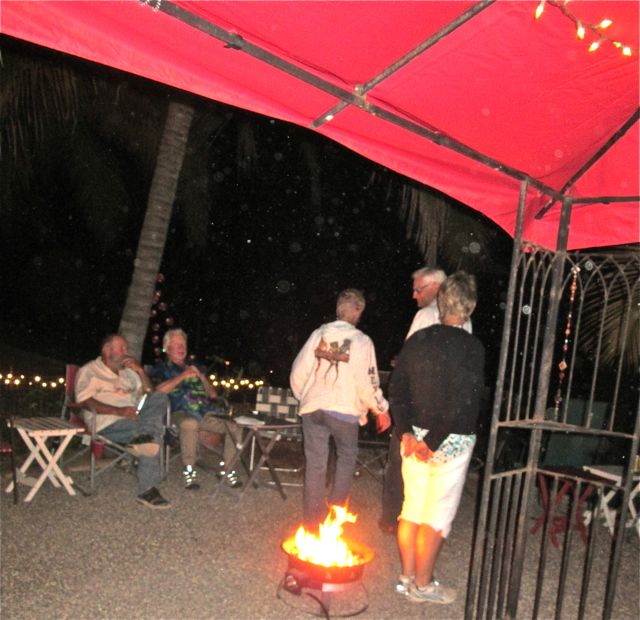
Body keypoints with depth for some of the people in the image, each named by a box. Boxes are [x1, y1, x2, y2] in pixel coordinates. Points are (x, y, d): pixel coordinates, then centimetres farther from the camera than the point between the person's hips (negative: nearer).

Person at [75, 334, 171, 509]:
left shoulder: (128, 372, 27)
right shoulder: (89, 371, 7)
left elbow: (149, 394, 20)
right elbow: (86, 402, -11)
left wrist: (140, 371, 4)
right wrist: (119, 411, -22)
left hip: (135, 418, 7)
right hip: (107, 424, -6)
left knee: (160, 398, -19)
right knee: (155, 430, -29)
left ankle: (145, 437, -37)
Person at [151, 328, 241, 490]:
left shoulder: (195, 368, 30)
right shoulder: (161, 368, 18)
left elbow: (213, 395, 23)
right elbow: (158, 390, -5)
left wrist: (201, 377, 7)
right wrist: (182, 376, -4)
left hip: (206, 413, 4)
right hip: (180, 413, -4)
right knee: (190, 423, -39)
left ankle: (226, 469, -9)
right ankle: (189, 470, -24)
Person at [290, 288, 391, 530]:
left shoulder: (318, 334, 2)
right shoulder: (361, 341, -8)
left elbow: (298, 373, 5)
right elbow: (366, 383, -10)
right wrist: (381, 410, 4)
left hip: (312, 407, 3)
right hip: (343, 410, -3)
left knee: (315, 463, 10)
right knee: (347, 456, 20)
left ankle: (313, 521, 20)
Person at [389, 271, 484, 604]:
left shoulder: (417, 339, 2)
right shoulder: (472, 347, -14)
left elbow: (397, 389, 1)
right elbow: (463, 404, -20)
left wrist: (407, 433, -1)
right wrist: (433, 442, -14)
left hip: (415, 436, 5)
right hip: (451, 441, -5)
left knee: (412, 508, 16)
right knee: (438, 515, 8)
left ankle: (407, 576, 28)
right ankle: (422, 585, 21)